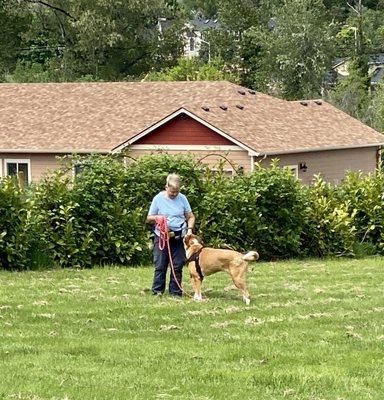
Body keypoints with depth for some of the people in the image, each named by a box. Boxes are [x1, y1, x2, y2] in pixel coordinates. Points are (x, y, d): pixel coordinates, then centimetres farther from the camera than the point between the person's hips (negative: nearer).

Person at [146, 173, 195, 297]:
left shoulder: (182, 198, 2)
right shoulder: (158, 198, -2)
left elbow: (191, 217, 11)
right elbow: (148, 219, 4)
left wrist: (189, 229, -7)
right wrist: (156, 218, -18)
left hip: (179, 238, 2)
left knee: (178, 266, 2)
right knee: (160, 266, -3)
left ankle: (175, 292, 8)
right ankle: (157, 291, 3)